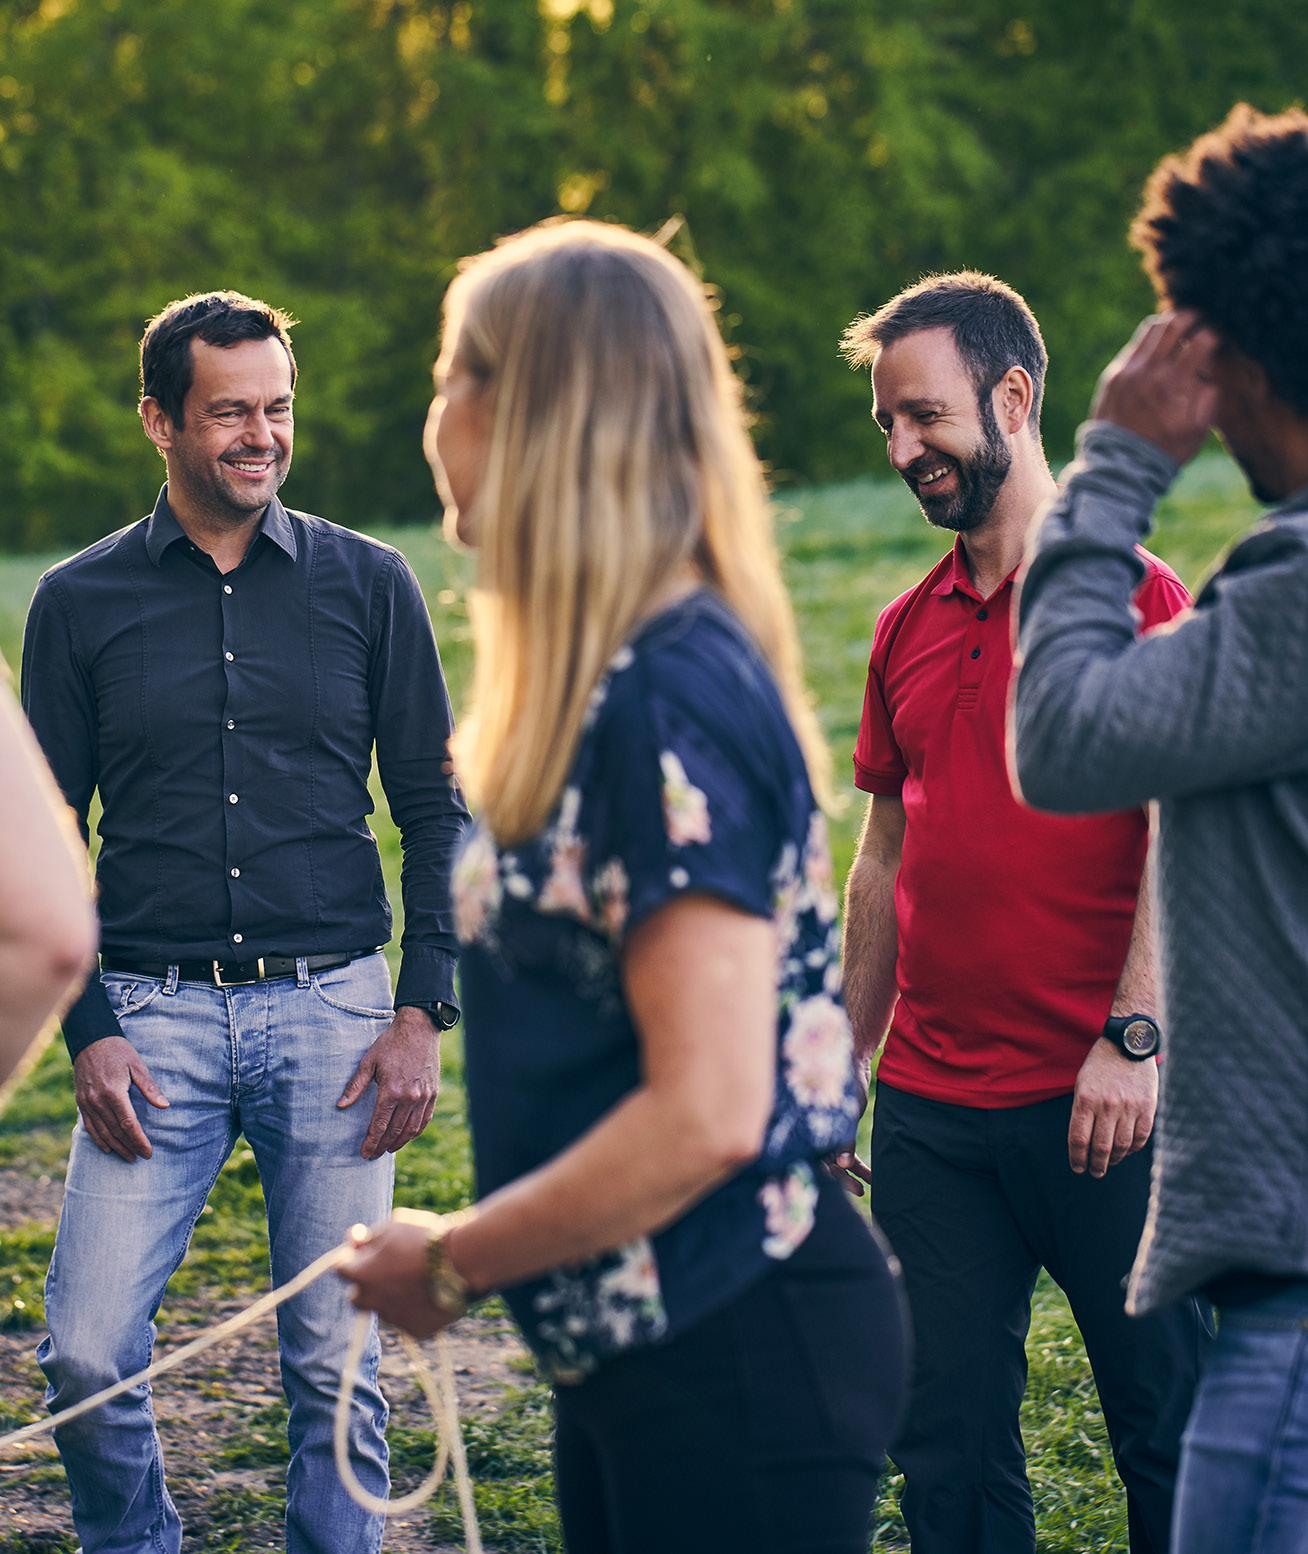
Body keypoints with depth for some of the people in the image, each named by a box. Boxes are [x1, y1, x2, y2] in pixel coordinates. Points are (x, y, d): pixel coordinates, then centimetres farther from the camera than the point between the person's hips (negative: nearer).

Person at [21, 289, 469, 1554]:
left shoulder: (366, 583, 5)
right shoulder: (80, 602, 5)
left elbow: (435, 808, 7)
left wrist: (423, 1013, -1)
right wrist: (86, 1032, -3)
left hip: (333, 1011, 0)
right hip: (156, 1019, 0)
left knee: (334, 1363, 4)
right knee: (86, 1353, -6)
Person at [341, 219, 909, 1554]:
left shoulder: (673, 698, -21)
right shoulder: (607, 682, 10)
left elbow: (706, 1116, -24)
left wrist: (447, 1265, -16)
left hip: (742, 1356, -10)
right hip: (636, 1343, 10)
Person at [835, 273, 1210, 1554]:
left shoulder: (1127, 591, -5)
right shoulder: (908, 629, 13)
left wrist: (1131, 1038, -18)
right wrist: (846, 1062, 15)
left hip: (1098, 1102, -6)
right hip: (931, 1107, 6)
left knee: (1167, 1428, 4)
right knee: (948, 1447, 9)